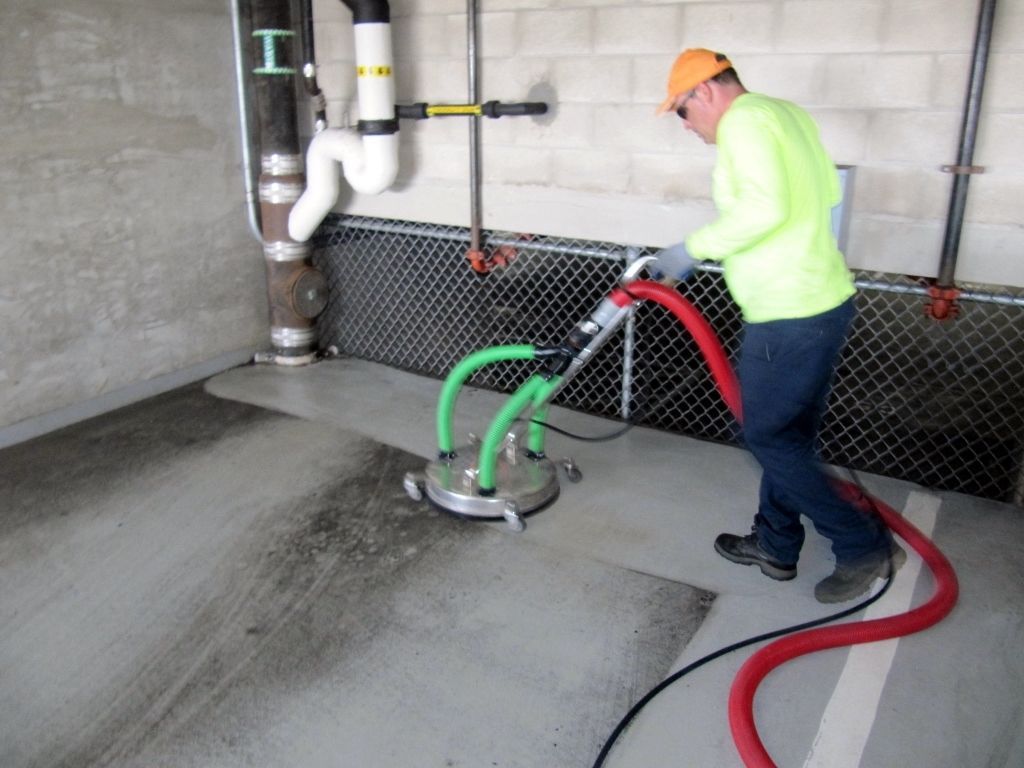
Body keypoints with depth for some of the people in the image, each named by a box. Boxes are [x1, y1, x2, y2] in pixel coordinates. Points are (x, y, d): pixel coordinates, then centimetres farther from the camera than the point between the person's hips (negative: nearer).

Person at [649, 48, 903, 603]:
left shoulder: (744, 119, -13)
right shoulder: (786, 112, 16)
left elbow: (765, 207, -28)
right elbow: (827, 191, 21)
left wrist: (693, 249, -18)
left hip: (790, 317, -10)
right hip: (824, 300, 10)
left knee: (769, 436, 3)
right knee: (789, 434, 18)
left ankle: (865, 546, 12)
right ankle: (775, 545, 32)